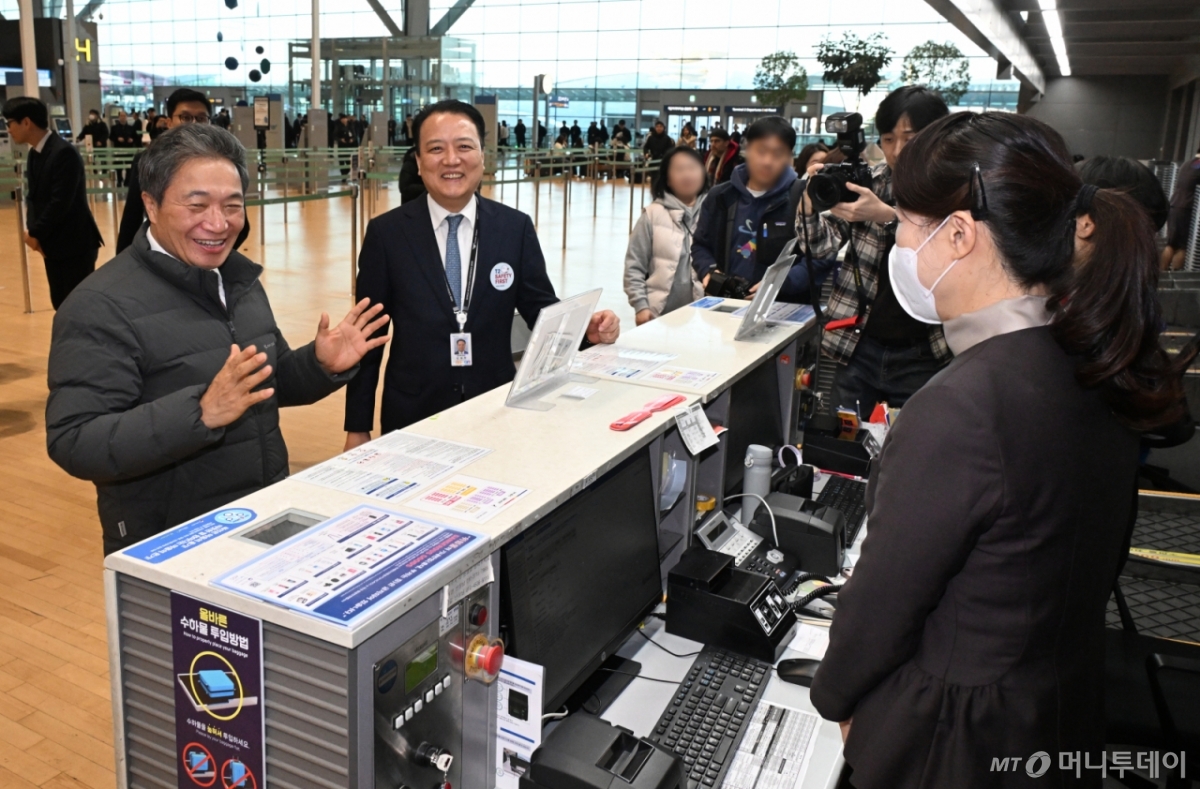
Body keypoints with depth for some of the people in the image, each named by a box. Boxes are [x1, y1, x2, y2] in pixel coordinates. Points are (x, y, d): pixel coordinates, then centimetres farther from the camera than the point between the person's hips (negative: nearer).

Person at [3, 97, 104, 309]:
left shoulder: (64, 152, -18)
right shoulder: (35, 153, 12)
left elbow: (60, 202, -21)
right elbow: (35, 196, 15)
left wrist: (36, 233, -12)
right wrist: (31, 229, -2)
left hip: (74, 243, -9)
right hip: (53, 243, 9)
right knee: (61, 303, 13)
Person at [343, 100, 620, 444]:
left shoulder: (516, 228, -2)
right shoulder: (386, 233, -5)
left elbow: (542, 310, 4)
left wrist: (587, 329, -17)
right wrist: (357, 428, -1)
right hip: (412, 417, -1)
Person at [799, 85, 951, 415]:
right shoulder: (870, 180, 3)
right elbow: (824, 246, -2)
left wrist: (886, 216, -29)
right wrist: (811, 201, -22)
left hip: (922, 358, -1)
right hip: (858, 348, 2)